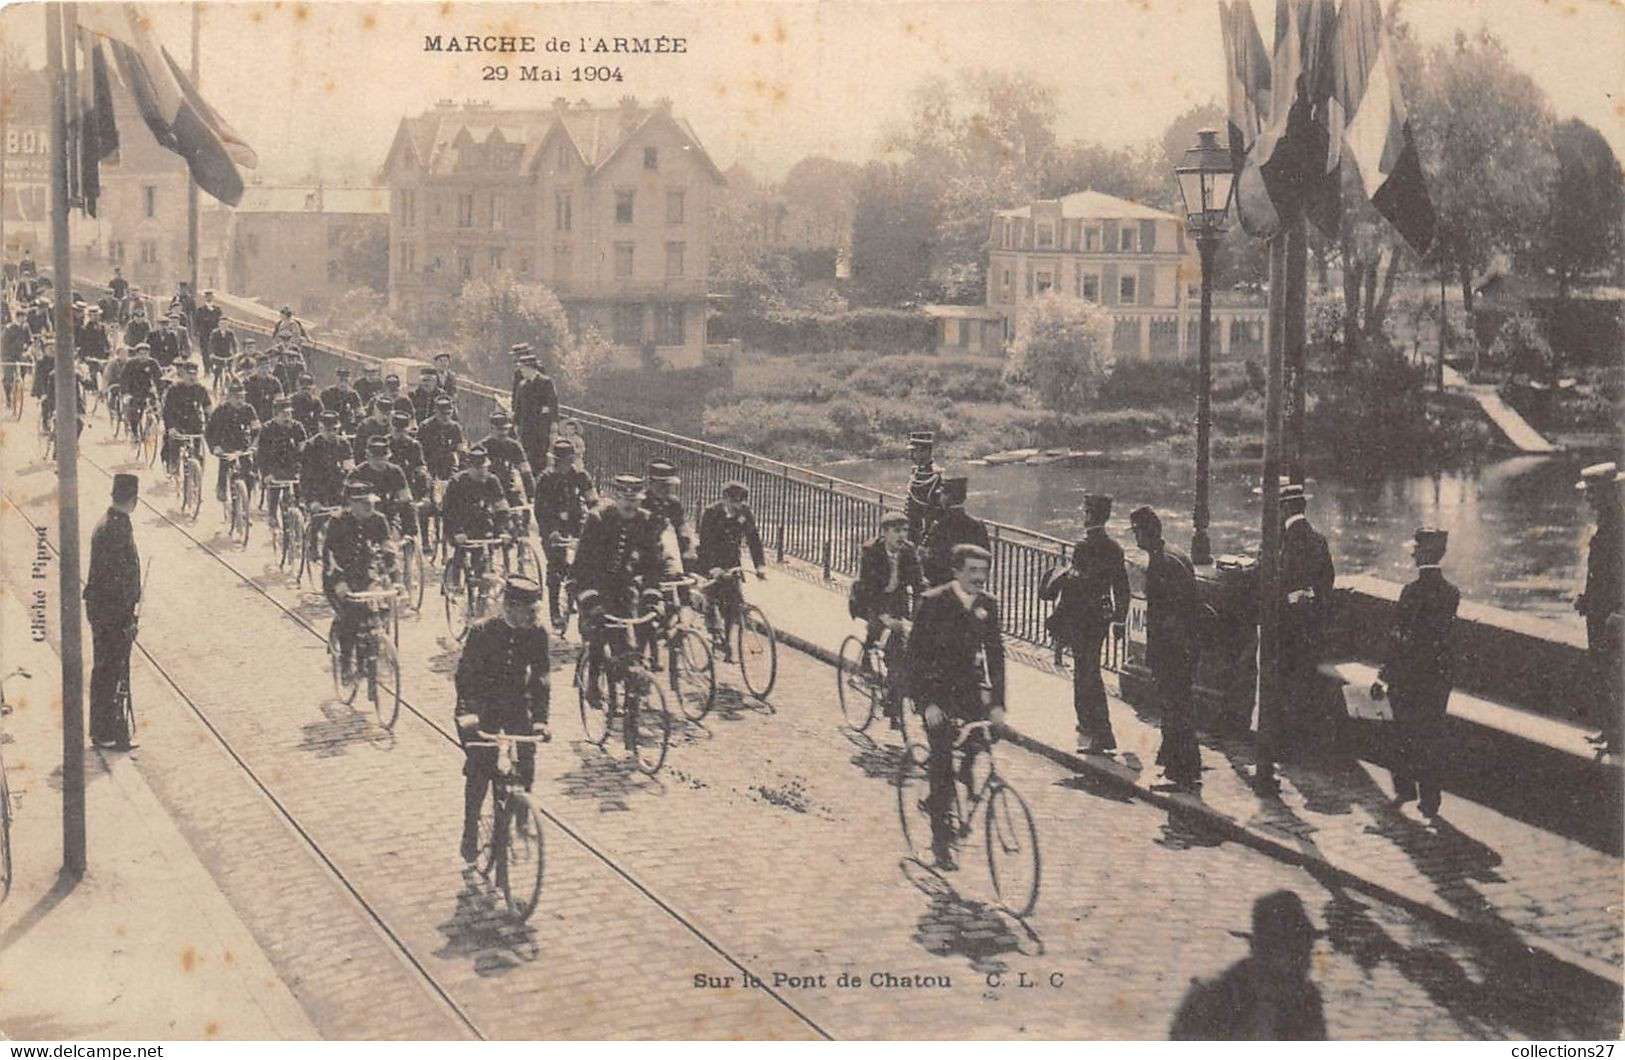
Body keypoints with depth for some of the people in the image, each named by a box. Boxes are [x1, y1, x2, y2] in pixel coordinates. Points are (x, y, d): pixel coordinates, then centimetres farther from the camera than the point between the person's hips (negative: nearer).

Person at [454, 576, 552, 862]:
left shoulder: (537, 632, -10)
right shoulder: (482, 630, -18)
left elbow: (539, 677, -8)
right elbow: (465, 673, -18)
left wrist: (540, 718, -19)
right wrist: (466, 712, -32)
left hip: (516, 704, 3)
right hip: (482, 705, -3)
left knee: (526, 761, -11)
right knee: (480, 768, -13)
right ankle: (470, 832, 1)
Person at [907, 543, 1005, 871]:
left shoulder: (988, 604, 1)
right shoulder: (934, 602, -12)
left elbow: (995, 653, 5)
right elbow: (917, 654, -12)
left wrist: (997, 702, -2)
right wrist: (928, 702, -19)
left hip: (970, 687, 5)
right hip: (937, 689, -4)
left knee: (978, 751, -8)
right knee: (942, 763, -7)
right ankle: (941, 839, 1)